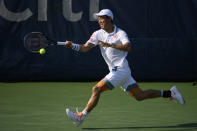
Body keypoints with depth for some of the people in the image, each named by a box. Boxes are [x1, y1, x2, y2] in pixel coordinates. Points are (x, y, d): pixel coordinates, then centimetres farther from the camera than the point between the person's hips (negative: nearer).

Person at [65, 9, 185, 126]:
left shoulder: (120, 33, -9)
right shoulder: (98, 34, 9)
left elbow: (128, 47, -26)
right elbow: (85, 48, 2)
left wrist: (110, 44, -32)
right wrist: (72, 45, -15)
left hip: (121, 70, -8)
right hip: (115, 71, 8)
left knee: (97, 89, -15)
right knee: (140, 95, 9)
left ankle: (81, 116, -12)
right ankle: (170, 93, 17)